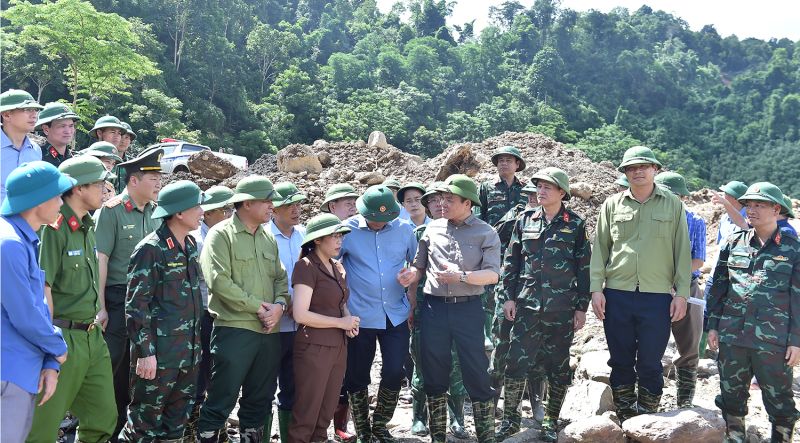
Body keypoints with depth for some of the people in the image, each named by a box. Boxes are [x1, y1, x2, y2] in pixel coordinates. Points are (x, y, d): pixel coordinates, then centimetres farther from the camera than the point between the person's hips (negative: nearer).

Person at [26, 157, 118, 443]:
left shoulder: (88, 226, 11)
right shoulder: (53, 229, -15)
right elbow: (43, 289, -18)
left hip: (93, 337, 8)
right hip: (64, 337, -8)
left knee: (103, 419, 14)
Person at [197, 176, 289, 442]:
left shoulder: (268, 238, 14)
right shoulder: (221, 234, -6)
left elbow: (280, 277, 14)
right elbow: (219, 281, -16)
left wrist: (279, 305, -6)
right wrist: (258, 306, -13)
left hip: (269, 331, 6)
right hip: (234, 329, -6)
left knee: (258, 399, 15)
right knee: (222, 399, -1)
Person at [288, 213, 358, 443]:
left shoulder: (337, 267, 12)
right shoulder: (306, 266, -11)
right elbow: (300, 314, -19)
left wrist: (349, 322, 2)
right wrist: (341, 322, -14)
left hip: (338, 347, 7)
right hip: (314, 347, -7)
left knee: (326, 411, 13)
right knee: (307, 412, 1)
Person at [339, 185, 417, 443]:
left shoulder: (404, 229, 1)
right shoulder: (348, 230, -6)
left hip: (396, 315, 2)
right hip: (359, 315, -2)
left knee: (394, 373, 2)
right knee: (357, 376, 7)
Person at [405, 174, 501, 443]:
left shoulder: (485, 234, -1)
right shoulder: (432, 229, 8)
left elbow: (492, 275, -10)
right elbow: (419, 266, 13)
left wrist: (461, 276, -23)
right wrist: (411, 276, -9)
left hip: (468, 309, -3)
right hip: (434, 308, 3)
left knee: (476, 373, 0)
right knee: (434, 374, 10)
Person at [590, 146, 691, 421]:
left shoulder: (673, 205, 5)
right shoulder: (612, 205, 7)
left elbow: (682, 251, 4)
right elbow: (600, 248, 7)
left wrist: (681, 293, -1)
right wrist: (596, 289, 0)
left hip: (657, 297, -1)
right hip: (616, 295, 2)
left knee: (650, 364, 3)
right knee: (621, 362, 9)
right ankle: (625, 420, 22)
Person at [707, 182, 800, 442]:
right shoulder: (733, 243, 7)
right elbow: (718, 287, 11)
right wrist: (713, 326, 8)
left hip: (773, 342, -3)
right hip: (732, 336, 3)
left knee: (779, 400, 7)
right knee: (732, 395, 13)